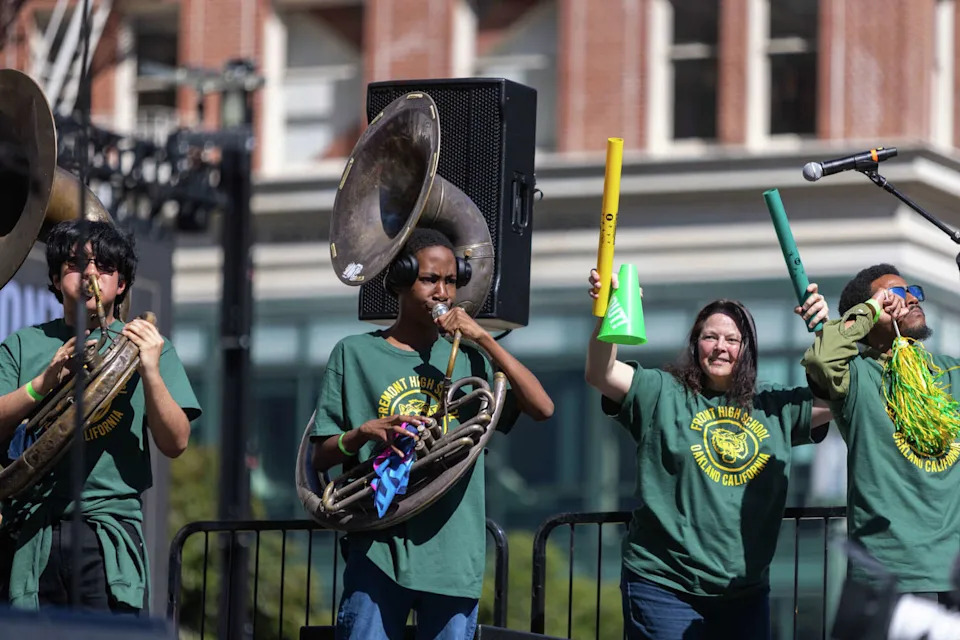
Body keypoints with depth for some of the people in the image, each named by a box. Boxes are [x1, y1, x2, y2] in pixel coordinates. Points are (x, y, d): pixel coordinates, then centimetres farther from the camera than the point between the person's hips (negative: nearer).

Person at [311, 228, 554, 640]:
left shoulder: (466, 359, 11)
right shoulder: (356, 353, 6)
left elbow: (542, 408, -2)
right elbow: (321, 458, 5)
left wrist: (484, 339, -5)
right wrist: (364, 432, -15)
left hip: (455, 555, 2)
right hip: (378, 549, -2)